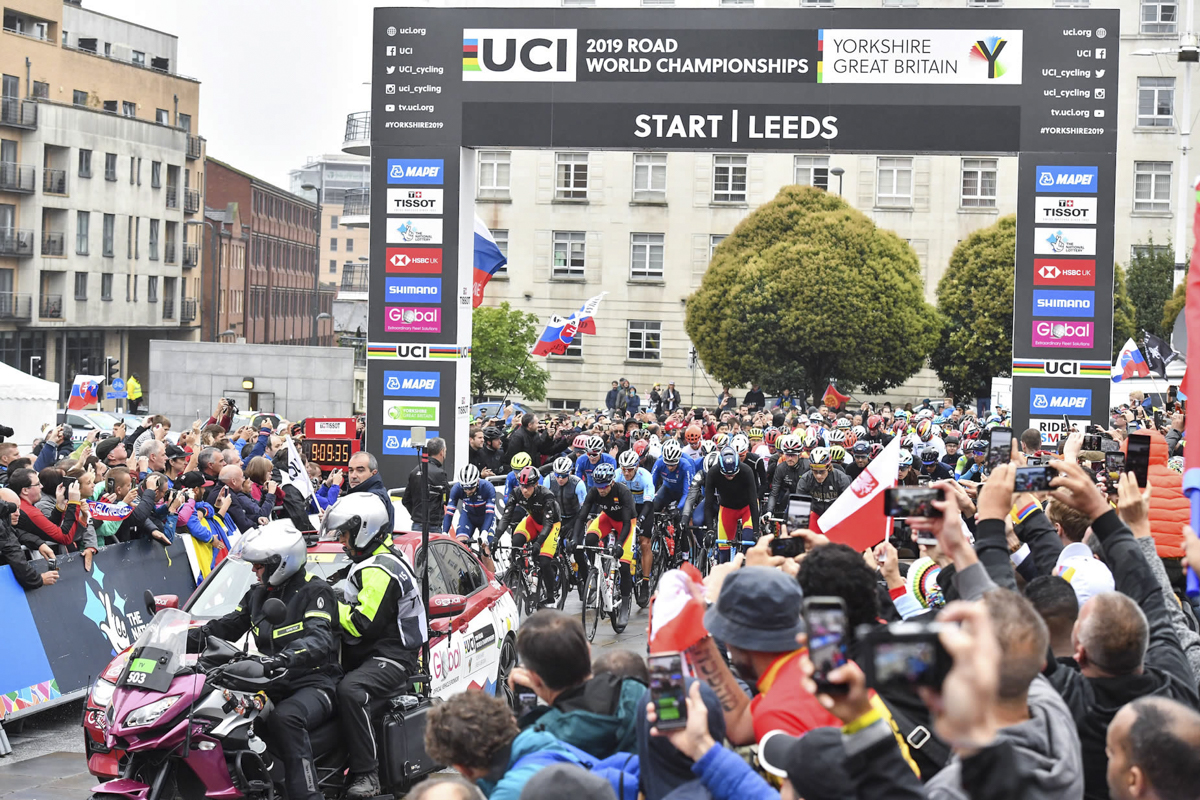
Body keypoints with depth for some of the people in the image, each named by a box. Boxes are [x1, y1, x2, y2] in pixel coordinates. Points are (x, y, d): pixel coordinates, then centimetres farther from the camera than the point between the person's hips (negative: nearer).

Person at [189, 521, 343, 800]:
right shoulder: (257, 594, 17)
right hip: (273, 685, 8)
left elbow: (319, 640, -24)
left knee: (285, 719, -39)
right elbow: (225, 627, 20)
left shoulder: (315, 591, -7)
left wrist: (281, 659, -42)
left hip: (314, 684, -8)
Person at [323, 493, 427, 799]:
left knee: (350, 691, -36)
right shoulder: (375, 561, 19)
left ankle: (367, 774, -33)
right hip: (368, 653, 12)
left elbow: (364, 624, -24)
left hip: (391, 658, -12)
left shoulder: (378, 570, -17)